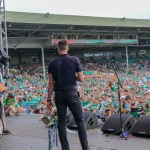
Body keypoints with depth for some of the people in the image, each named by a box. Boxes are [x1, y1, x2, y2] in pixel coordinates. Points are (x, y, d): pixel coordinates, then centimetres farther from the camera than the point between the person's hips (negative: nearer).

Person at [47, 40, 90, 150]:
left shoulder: (52, 63, 1)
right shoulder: (75, 60, -3)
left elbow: (51, 83, 0)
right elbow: (81, 79, -3)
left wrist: (49, 100, 4)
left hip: (59, 94, 2)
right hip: (72, 93, -2)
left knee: (62, 123, 8)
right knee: (80, 120, 6)